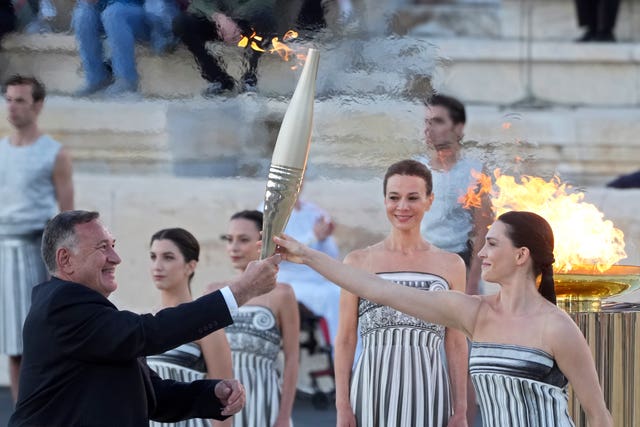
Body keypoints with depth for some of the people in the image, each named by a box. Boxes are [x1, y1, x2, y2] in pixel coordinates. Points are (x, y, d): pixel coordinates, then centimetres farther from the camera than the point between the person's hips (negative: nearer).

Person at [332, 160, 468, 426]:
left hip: (427, 392, 0)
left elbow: (456, 345, 9)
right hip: (372, 389, 0)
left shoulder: (451, 265, 9)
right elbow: (345, 340, 6)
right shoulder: (358, 262, 7)